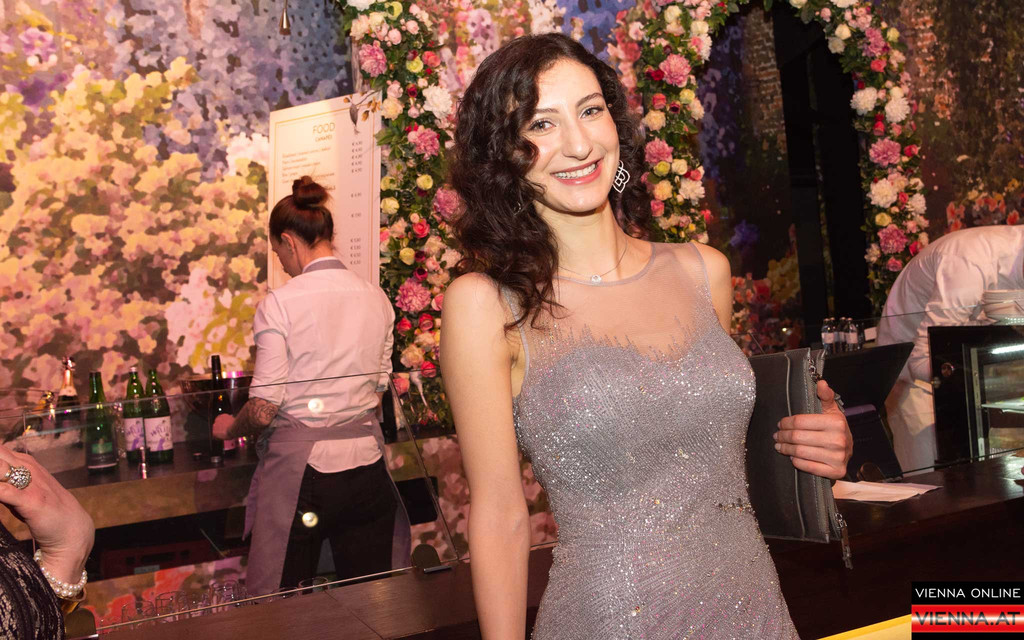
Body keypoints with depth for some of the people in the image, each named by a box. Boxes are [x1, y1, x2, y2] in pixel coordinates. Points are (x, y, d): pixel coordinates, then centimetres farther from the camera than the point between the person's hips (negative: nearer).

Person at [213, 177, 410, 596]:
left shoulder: (280, 303, -12)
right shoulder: (376, 299, 2)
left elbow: (264, 409, -12)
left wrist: (230, 427, 9)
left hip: (298, 467, -4)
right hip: (365, 463, 5)